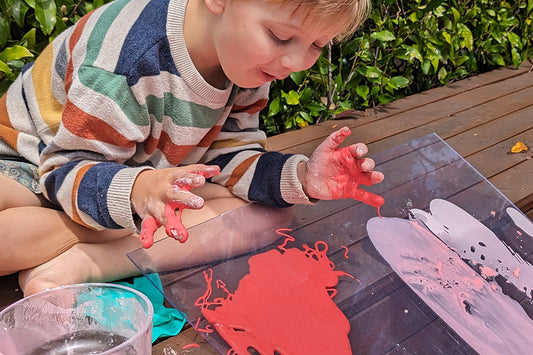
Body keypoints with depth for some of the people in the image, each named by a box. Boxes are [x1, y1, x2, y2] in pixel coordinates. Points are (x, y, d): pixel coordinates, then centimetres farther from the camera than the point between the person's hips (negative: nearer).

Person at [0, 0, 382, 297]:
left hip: (152, 180, 6)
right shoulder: (130, 54, -34)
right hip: (35, 168, -6)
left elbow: (226, 156, -10)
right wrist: (134, 191, -51)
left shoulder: (249, 63, -12)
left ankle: (80, 264, -22)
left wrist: (300, 177, -28)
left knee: (268, 214, -18)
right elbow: (66, 170, -29)